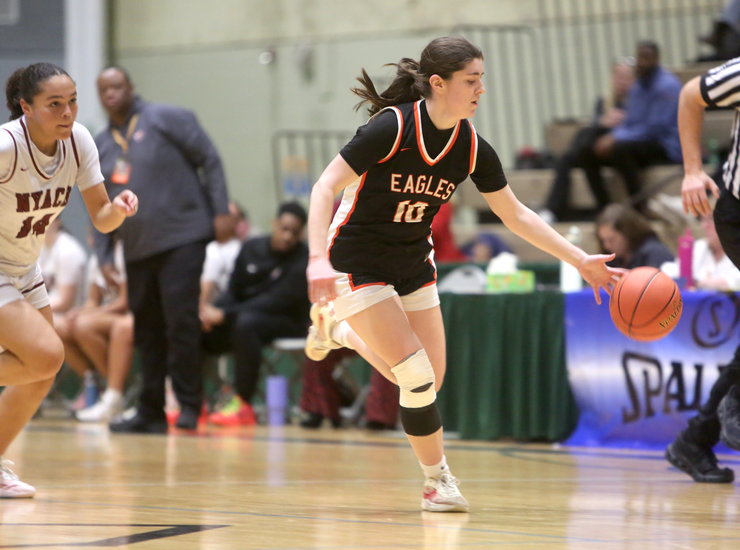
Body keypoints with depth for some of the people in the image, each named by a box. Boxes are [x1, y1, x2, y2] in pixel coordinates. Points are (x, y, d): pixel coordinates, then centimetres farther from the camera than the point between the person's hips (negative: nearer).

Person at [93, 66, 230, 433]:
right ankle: (150, 413, 12)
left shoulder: (166, 120, 0)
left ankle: (189, 405, -4)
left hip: (182, 240, -5)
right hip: (138, 251, 5)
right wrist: (104, 256, 8)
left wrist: (220, 212, -10)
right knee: (147, 332, 6)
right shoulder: (99, 147, 15)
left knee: (180, 322, -12)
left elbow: (209, 160, -2)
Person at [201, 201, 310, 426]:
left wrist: (224, 314, -25)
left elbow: (276, 302, -20)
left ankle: (243, 405, -36)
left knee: (245, 322, -37)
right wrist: (214, 311, -15)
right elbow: (234, 290, 9)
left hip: (287, 322, -6)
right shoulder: (252, 248, 6)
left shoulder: (303, 261, -12)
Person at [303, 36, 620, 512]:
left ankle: (339, 330, 32)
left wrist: (581, 260, -3)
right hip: (357, 264, -6)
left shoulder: (472, 148, -8)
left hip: (412, 266, 6)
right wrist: (318, 258, -37)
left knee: (427, 380, 8)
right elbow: (325, 188, -24)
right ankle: (438, 480, 5)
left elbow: (515, 214, 2)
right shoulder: (391, 128, -25)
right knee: (417, 375, -14)